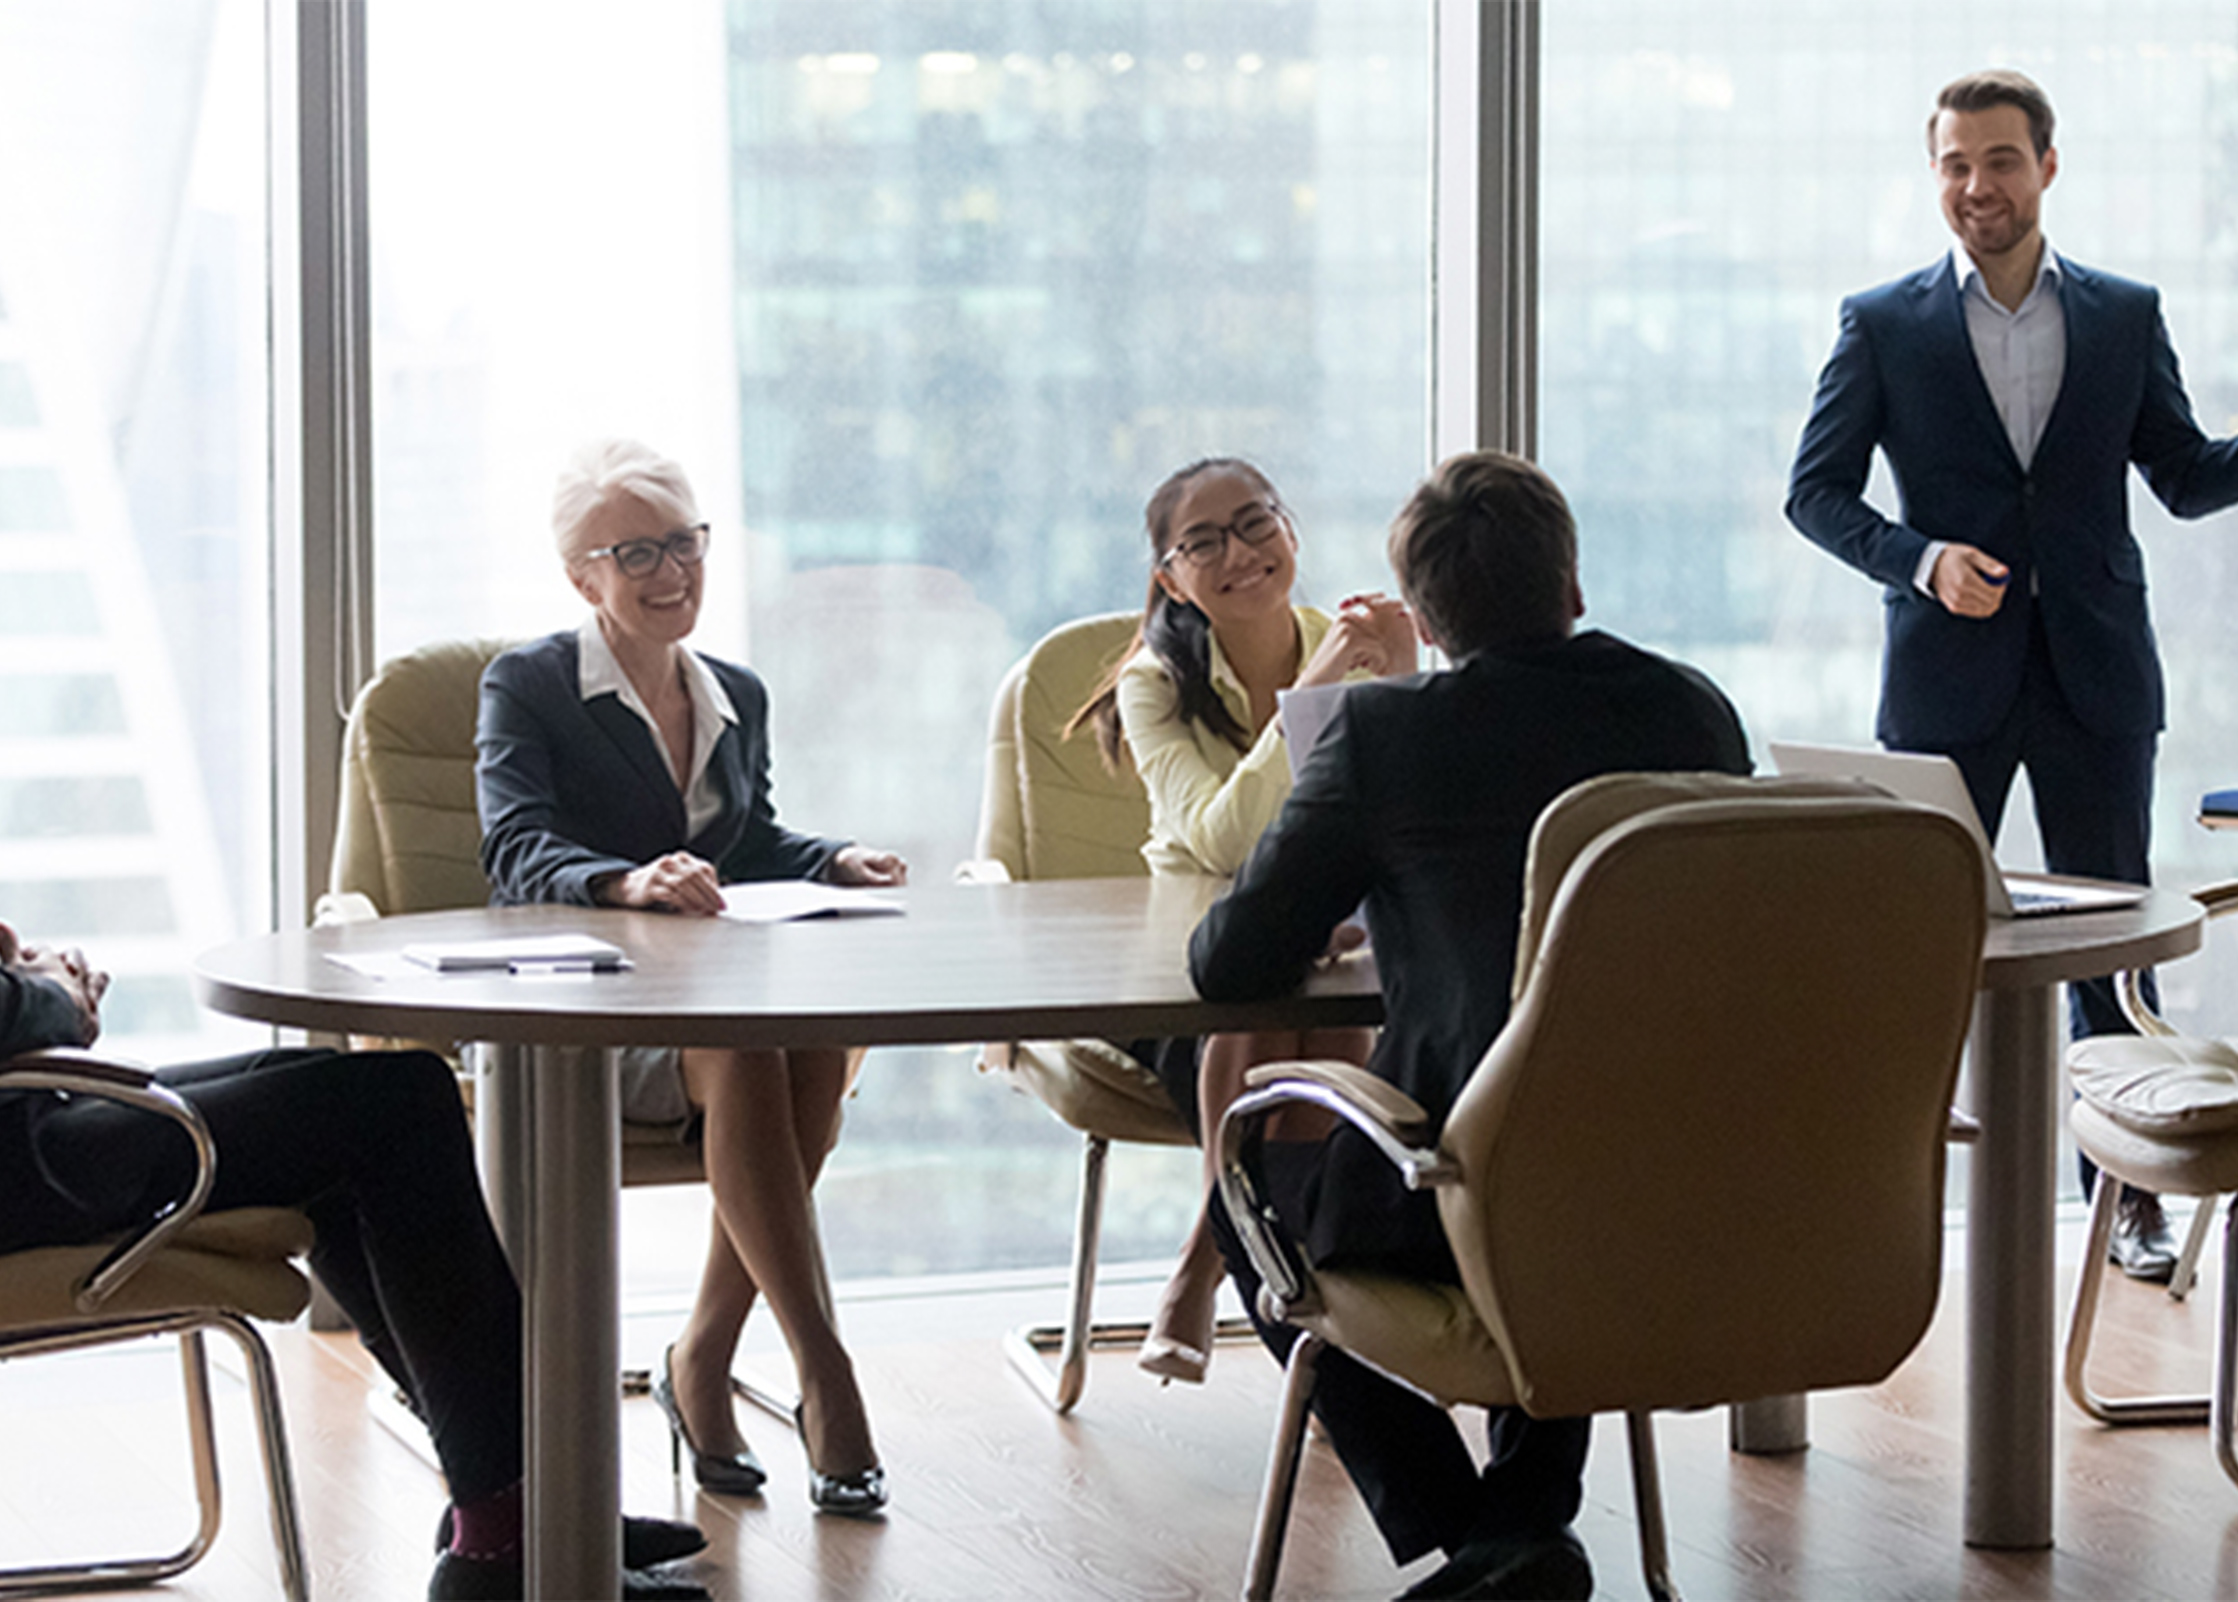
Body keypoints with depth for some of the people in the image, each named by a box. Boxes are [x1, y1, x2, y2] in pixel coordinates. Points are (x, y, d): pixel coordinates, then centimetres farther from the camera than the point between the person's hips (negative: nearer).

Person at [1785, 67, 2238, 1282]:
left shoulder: (2127, 316, 8)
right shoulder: (1882, 326, 2)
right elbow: (1815, 491, 2)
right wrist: (1920, 560, -14)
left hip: (2096, 677, 2)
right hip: (1948, 679, -1)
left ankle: (2130, 1191, 14)